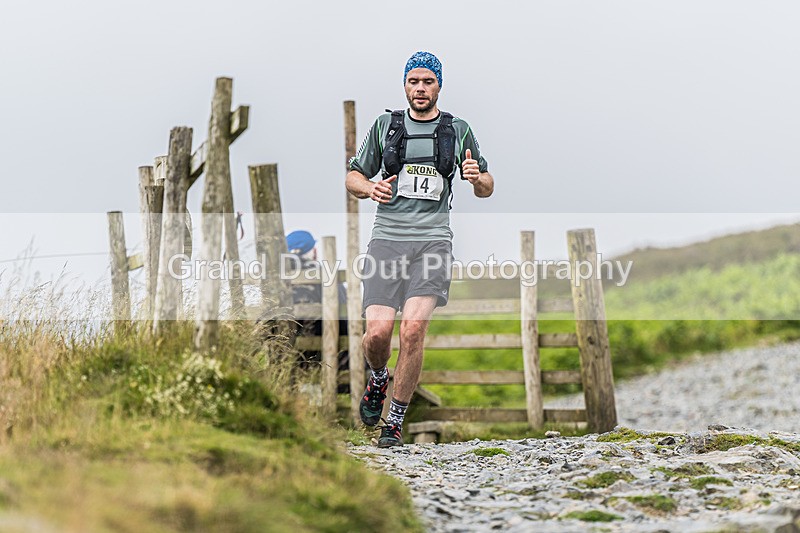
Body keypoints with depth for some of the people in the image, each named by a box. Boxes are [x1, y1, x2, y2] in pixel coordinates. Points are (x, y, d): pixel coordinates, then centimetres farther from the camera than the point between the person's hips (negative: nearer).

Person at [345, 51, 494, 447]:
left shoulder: (458, 130, 11)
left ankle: (395, 421, -5)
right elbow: (352, 177, 18)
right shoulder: (385, 125, 12)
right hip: (387, 238, 1)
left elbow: (487, 189, 17)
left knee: (414, 329, -17)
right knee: (378, 332, -11)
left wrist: (476, 177, -7)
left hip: (432, 240, -1)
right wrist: (369, 187, -5)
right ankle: (378, 379, 24)